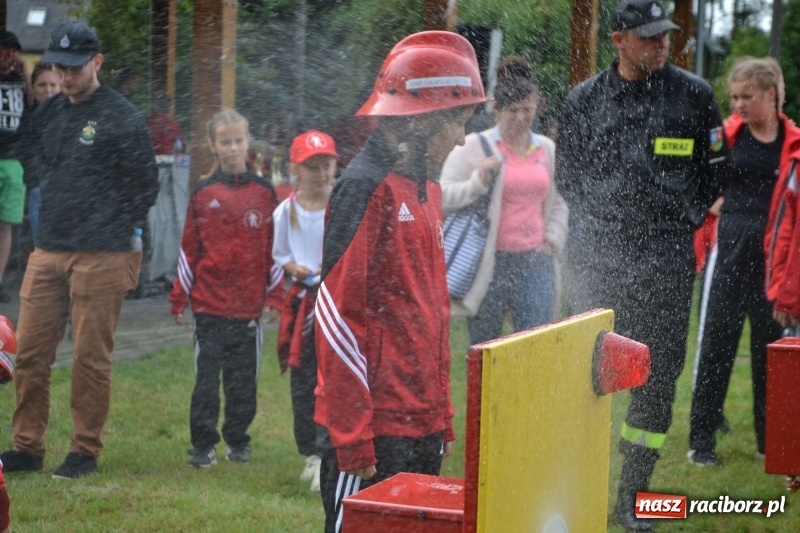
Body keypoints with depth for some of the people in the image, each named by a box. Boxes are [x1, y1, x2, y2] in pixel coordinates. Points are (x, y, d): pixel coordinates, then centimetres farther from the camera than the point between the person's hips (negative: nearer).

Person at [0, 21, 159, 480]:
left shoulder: (123, 118, -7)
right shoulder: (48, 114, 12)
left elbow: (146, 185, -5)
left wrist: (115, 236, -4)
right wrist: (51, 222, 13)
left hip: (100, 258, -6)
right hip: (47, 253, 6)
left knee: (92, 357, 0)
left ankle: (86, 451, 10)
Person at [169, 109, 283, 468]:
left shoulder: (263, 192, 5)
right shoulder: (203, 193, 4)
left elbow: (274, 247, 6)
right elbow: (188, 249, 6)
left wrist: (274, 296, 3)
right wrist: (179, 297, 4)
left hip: (249, 304, 0)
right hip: (209, 303, 0)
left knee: (244, 378, 7)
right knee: (207, 377, 1)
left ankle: (238, 441, 18)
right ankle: (203, 445, 7)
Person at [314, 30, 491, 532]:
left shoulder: (426, 187, 13)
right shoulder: (366, 187, -14)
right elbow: (337, 315, -17)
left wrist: (443, 415, 16)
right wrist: (353, 442, -18)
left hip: (423, 425, 8)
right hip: (375, 427, -8)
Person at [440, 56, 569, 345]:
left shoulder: (547, 149, 13)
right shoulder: (475, 147, -1)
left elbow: (559, 202, 24)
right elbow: (443, 196, -4)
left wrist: (552, 241, 11)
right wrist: (478, 180, -18)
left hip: (535, 262, 3)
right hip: (489, 263, -3)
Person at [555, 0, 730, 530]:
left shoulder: (693, 94, 2)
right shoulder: (584, 100, 4)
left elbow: (716, 168, 11)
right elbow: (567, 173, 15)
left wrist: (682, 218, 9)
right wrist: (601, 217, 8)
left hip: (667, 259, 0)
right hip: (598, 254, 0)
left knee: (659, 372, 2)